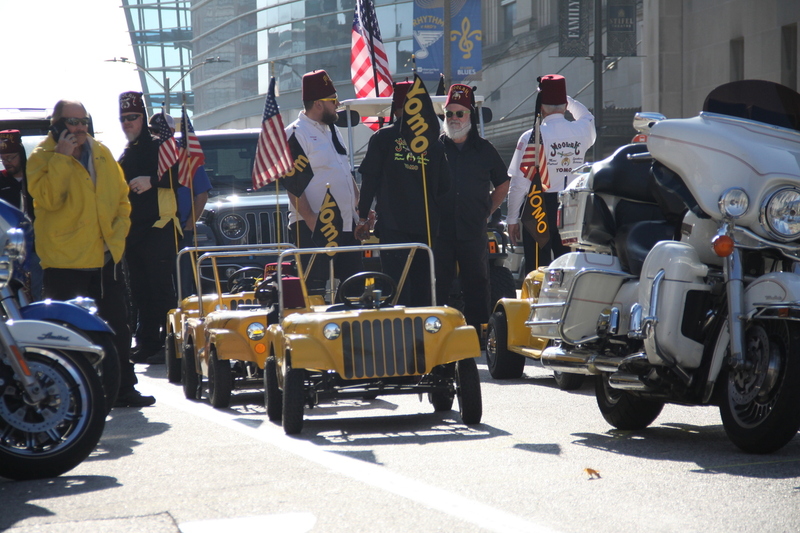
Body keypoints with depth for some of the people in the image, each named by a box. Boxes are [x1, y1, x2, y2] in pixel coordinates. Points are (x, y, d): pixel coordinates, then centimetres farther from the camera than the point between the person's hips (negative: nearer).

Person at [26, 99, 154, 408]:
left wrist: (118, 234, 3)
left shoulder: (102, 155, 12)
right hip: (64, 261, -5)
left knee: (117, 324, 10)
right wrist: (61, 158, -21)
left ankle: (123, 388, 19)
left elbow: (121, 197, 17)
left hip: (106, 257, 5)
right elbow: (47, 197, -21)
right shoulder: (42, 157, -4)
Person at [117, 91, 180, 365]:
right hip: (133, 229, 8)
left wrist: (152, 181, -24)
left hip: (159, 227, -8)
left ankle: (169, 342, -10)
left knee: (161, 288, -10)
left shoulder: (160, 146, -2)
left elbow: (178, 177, -13)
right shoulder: (126, 155, 22)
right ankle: (146, 344, 11)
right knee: (140, 291, 7)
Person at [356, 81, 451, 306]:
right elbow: (444, 185, 11)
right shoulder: (432, 142, 6)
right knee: (422, 285, 8)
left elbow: (369, 179, -3)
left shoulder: (383, 138, -2)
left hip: (393, 226, -3)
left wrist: (363, 217, 4)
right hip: (426, 227, 3)